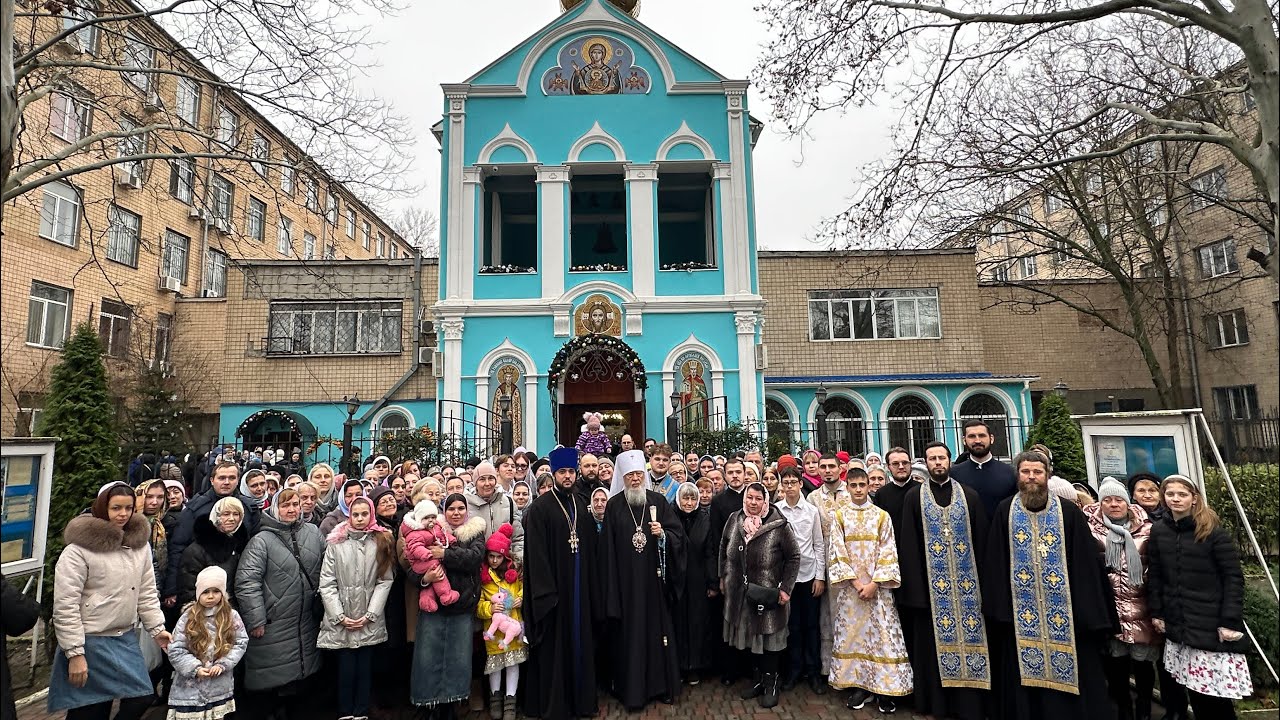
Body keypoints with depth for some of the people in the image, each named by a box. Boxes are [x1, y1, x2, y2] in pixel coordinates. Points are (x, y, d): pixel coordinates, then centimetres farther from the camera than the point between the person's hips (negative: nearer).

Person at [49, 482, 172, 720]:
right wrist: (75, 653, -15)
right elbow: (65, 605, -14)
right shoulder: (79, 548, -14)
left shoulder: (140, 545, 4)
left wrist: (156, 628, 4)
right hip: (89, 641, -5)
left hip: (126, 639, 6)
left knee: (142, 699, 6)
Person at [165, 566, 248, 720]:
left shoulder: (232, 617, -3)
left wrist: (222, 664, -13)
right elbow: (175, 651, -6)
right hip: (190, 688, -1)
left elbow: (241, 643, -1)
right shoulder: (188, 618, -6)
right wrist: (195, 668, -15)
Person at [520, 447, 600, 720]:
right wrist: (545, 590, -17)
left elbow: (591, 548, 11)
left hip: (579, 586, 5)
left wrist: (592, 587, 7)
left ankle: (580, 698, 26)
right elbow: (536, 552, -12)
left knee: (579, 641, 12)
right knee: (554, 646, 3)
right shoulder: (540, 507, -8)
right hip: (553, 586, -5)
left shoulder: (582, 505, 9)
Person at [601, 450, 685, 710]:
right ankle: (632, 690, 17)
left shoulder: (658, 501, 3)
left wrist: (663, 534, -18)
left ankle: (662, 685, 22)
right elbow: (609, 547, -1)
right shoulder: (614, 505, 0)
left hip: (654, 577, 1)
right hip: (627, 580, -1)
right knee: (630, 631, 5)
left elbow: (678, 533, 3)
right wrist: (612, 585, -4)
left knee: (658, 626, 8)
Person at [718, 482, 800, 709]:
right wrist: (723, 578, 11)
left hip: (767, 594, -4)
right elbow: (723, 550, 11)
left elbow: (793, 557, -9)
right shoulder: (734, 520, -2)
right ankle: (759, 679, 34)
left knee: (767, 636, 7)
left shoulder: (778, 524, -15)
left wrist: (786, 588, -11)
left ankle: (771, 684, 26)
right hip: (740, 594, 4)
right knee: (749, 637, 15)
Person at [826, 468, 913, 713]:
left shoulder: (882, 516, 2)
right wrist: (855, 582, -11)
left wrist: (874, 583, -12)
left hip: (877, 587, -1)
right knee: (852, 634, 4)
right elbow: (836, 553, -2)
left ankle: (884, 688, 9)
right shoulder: (839, 516, 3)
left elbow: (888, 553, -3)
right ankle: (859, 685, 14)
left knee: (882, 635, 0)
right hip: (850, 587, 1)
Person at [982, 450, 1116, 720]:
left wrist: (1091, 613, -5)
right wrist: (999, 606, -5)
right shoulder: (1005, 511, 0)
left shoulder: (1069, 513, -2)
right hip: (1019, 613, 1)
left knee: (1066, 677, 6)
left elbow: (1086, 563, -2)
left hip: (1064, 611, -1)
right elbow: (995, 561, 1)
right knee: (1023, 676, 9)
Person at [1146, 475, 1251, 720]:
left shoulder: (1214, 532, -7)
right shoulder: (1158, 532, 3)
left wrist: (1230, 621, -13)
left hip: (1212, 624, -3)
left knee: (1216, 690, -2)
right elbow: (1154, 575, 8)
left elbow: (1234, 578, -8)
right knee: (1193, 689, 8)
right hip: (1178, 624, 3)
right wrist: (1156, 612, 5)